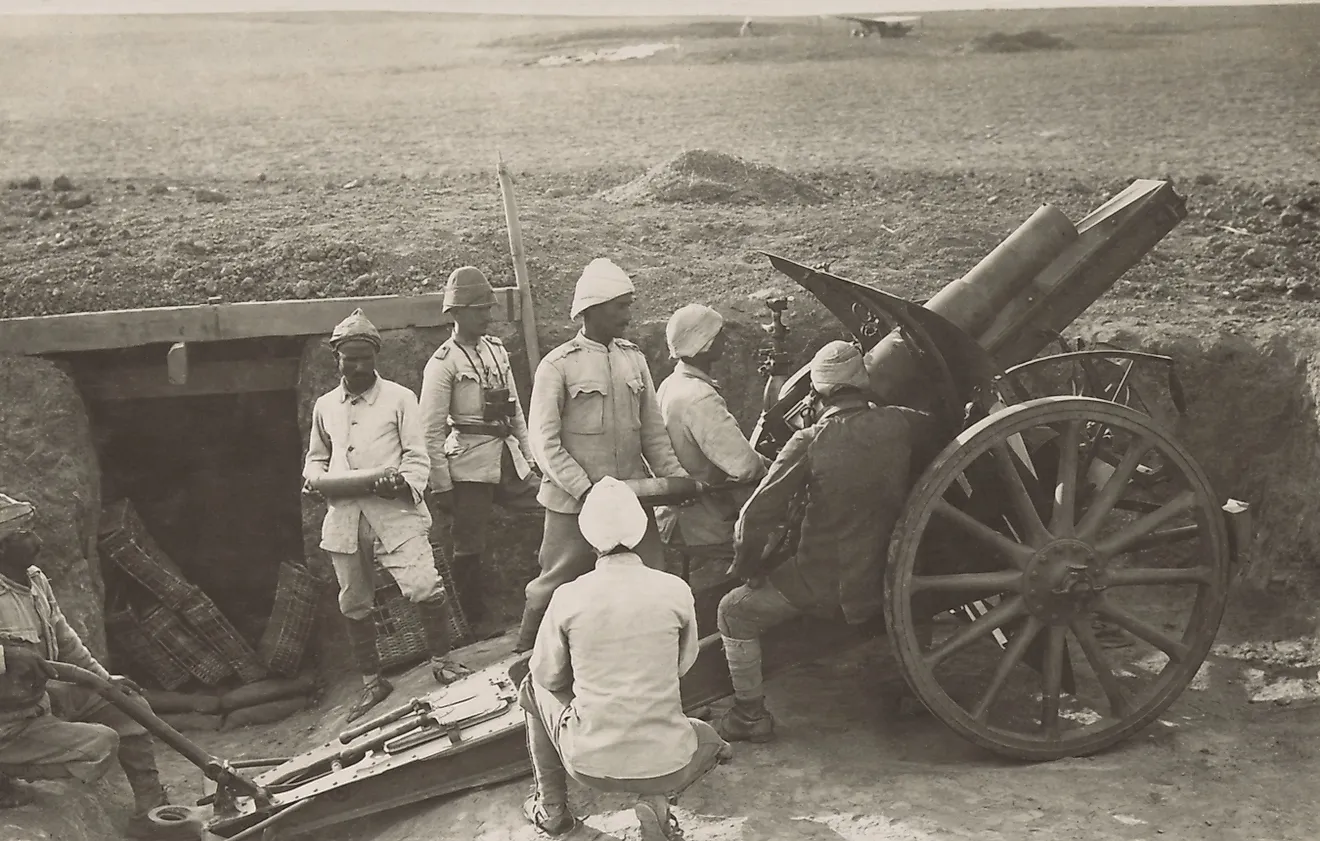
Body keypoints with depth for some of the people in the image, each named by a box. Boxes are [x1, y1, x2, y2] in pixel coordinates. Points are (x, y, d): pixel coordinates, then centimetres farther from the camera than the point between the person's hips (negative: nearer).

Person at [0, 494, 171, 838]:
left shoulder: (35, 580, 2)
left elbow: (64, 638, 14)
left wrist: (105, 679, 11)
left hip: (41, 697, 9)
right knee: (101, 744, -21)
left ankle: (152, 813, 11)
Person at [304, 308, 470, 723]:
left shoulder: (399, 398, 3)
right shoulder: (324, 406, 15)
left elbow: (417, 457, 0)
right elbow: (316, 456, 26)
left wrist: (402, 482, -19)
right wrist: (316, 478, 4)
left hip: (393, 510, -4)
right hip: (343, 515, 4)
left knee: (425, 587, -16)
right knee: (354, 604, 9)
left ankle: (441, 661, 6)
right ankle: (371, 683, 23)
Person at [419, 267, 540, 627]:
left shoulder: (496, 350, 12)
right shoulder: (443, 363, -8)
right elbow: (431, 431, -10)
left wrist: (529, 455, 15)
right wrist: (440, 486, -12)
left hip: (508, 459, 6)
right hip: (470, 465, -6)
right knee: (469, 548, 1)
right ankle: (475, 622, 16)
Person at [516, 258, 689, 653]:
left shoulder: (634, 358, 7)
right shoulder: (558, 366, -7)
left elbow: (652, 429, 11)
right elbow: (544, 442, -10)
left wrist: (675, 475, 0)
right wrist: (586, 491, -18)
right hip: (574, 503, -4)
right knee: (555, 584, 8)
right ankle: (526, 654, 28)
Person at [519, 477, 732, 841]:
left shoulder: (569, 596, -10)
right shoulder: (676, 590, -8)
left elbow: (548, 675, 4)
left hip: (589, 764, 0)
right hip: (665, 764, 0)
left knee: (534, 686, 28)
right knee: (710, 740, 35)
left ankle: (551, 807, 30)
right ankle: (658, 800, 6)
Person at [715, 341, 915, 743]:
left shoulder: (809, 443, -16)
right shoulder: (900, 425, -9)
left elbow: (757, 514, -15)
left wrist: (748, 568, 1)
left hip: (820, 583, -4)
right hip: (886, 580, 4)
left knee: (734, 612, 15)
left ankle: (750, 716, 19)